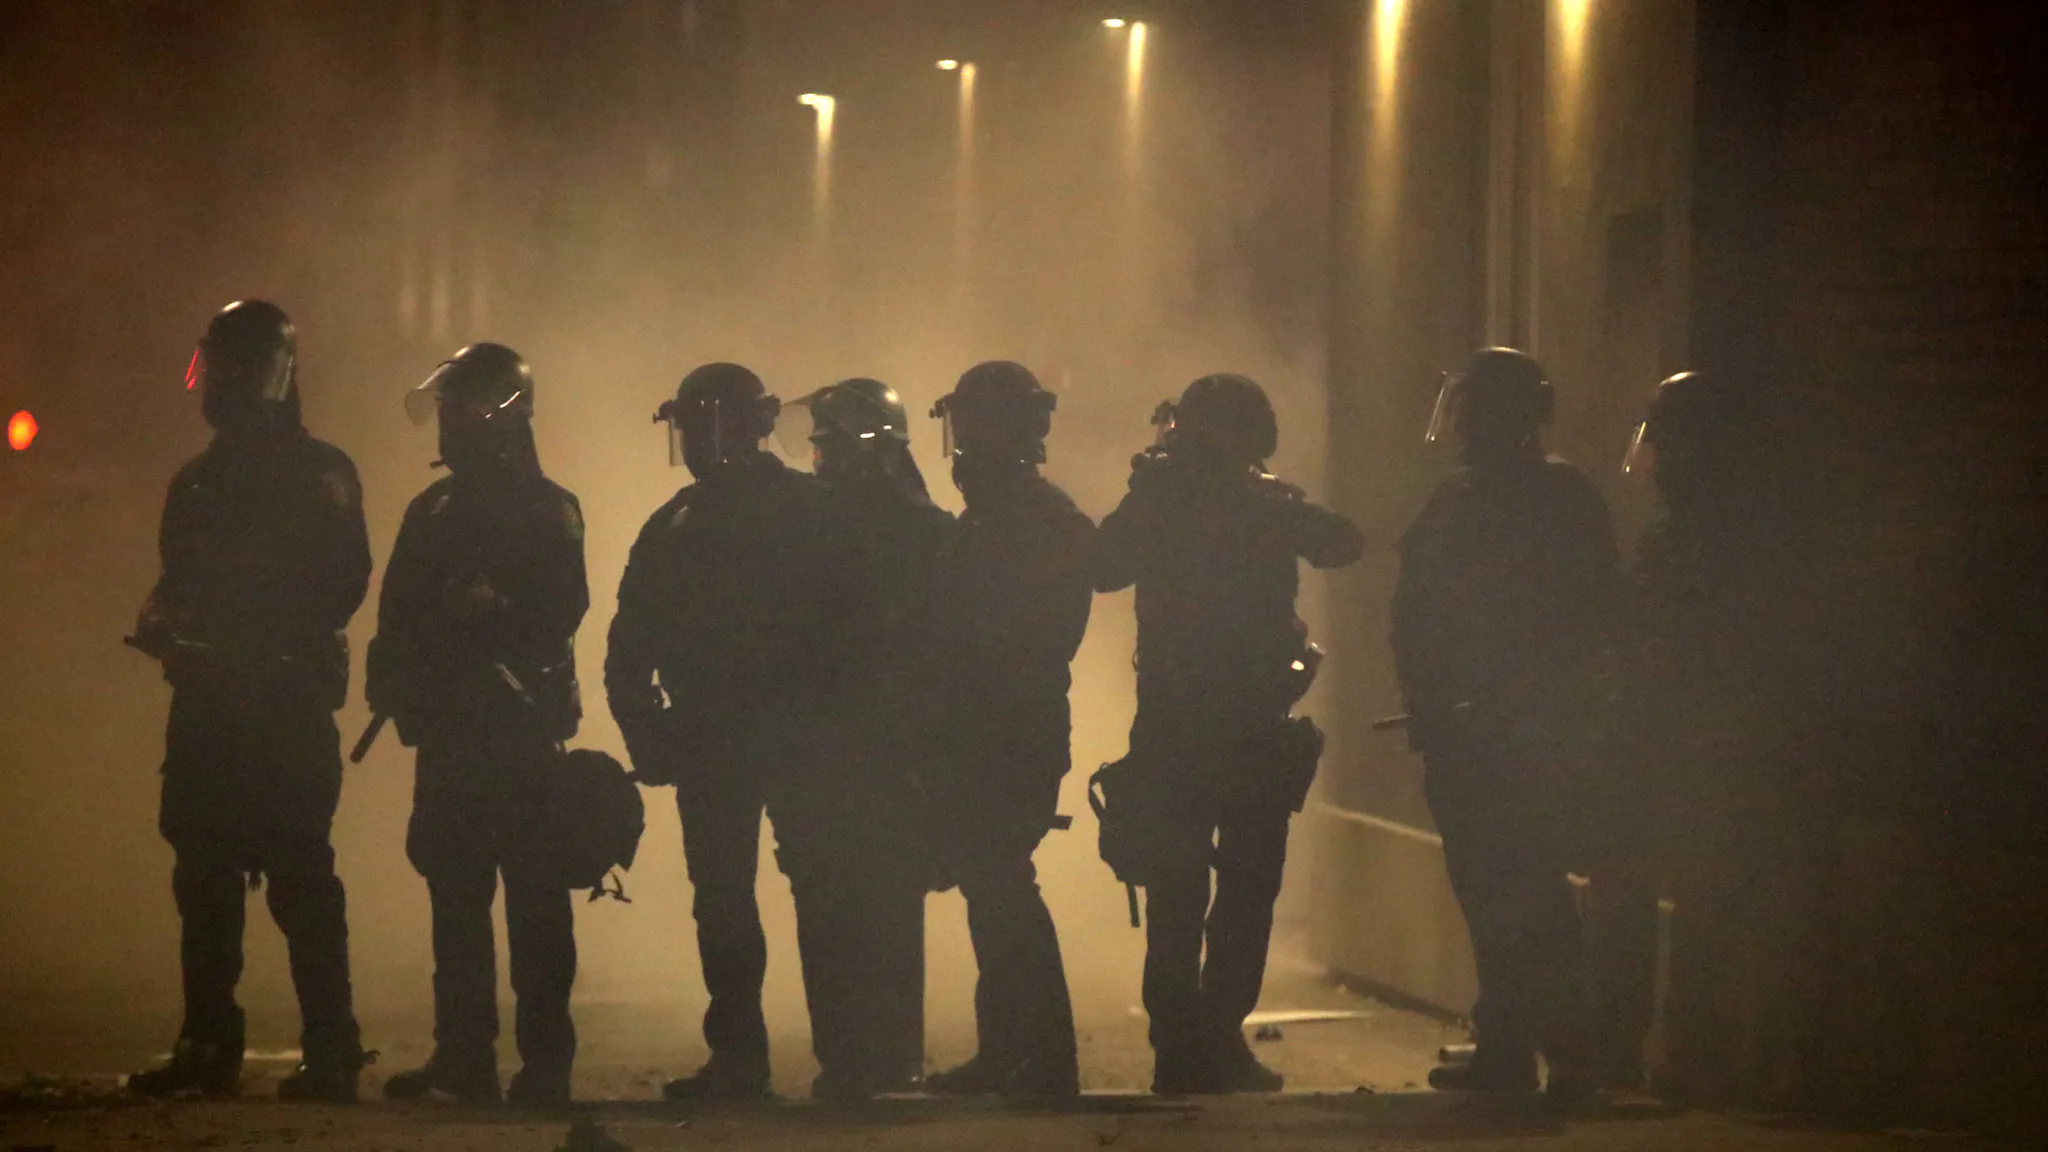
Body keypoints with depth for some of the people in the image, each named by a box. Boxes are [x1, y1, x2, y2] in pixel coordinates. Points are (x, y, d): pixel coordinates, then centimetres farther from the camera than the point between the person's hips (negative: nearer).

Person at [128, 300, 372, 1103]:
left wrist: (269, 646, -18)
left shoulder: (319, 474, -2)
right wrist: (163, 626, -2)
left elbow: (341, 583, -9)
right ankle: (206, 1050, 12)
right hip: (206, 705, 7)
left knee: (299, 878, -9)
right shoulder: (196, 484, 18)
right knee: (204, 879, 7)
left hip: (288, 708, -7)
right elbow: (178, 586, 20)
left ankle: (330, 1056, -7)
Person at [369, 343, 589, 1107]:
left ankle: (545, 1061, -3)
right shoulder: (433, 511, 16)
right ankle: (462, 1056, 11)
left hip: (520, 727, -6)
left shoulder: (544, 508, -2)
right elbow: (400, 615, 13)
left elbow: (554, 613, -13)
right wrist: (394, 688, -3)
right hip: (450, 730, 6)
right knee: (455, 895, 7)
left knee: (533, 900, -5)